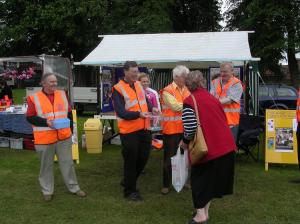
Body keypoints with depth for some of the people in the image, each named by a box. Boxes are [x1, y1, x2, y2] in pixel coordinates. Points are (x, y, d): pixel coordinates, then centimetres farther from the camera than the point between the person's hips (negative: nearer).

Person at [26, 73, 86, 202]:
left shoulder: (62, 94, 7)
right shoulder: (34, 98, -7)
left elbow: (69, 113, 15)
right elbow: (30, 117, -7)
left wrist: (70, 129, 10)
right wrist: (46, 122, -20)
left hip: (64, 136, 3)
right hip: (45, 138, -3)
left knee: (67, 163, 11)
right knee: (46, 165, 9)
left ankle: (74, 188, 24)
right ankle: (47, 191, 25)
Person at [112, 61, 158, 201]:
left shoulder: (138, 85, 11)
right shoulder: (118, 89, -13)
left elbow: (145, 100, 23)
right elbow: (121, 113, -20)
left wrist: (151, 108, 1)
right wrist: (138, 114, -31)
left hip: (143, 129, 8)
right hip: (129, 131, -7)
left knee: (143, 157, 15)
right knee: (131, 161, 2)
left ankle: (128, 182, 36)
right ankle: (130, 191, 18)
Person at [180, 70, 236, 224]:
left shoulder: (189, 102, -9)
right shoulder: (212, 98, 12)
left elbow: (190, 128, -19)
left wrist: (185, 141, -1)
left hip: (207, 147, -6)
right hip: (225, 145, 6)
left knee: (199, 179, 11)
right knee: (213, 178, 19)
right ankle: (205, 211, 29)